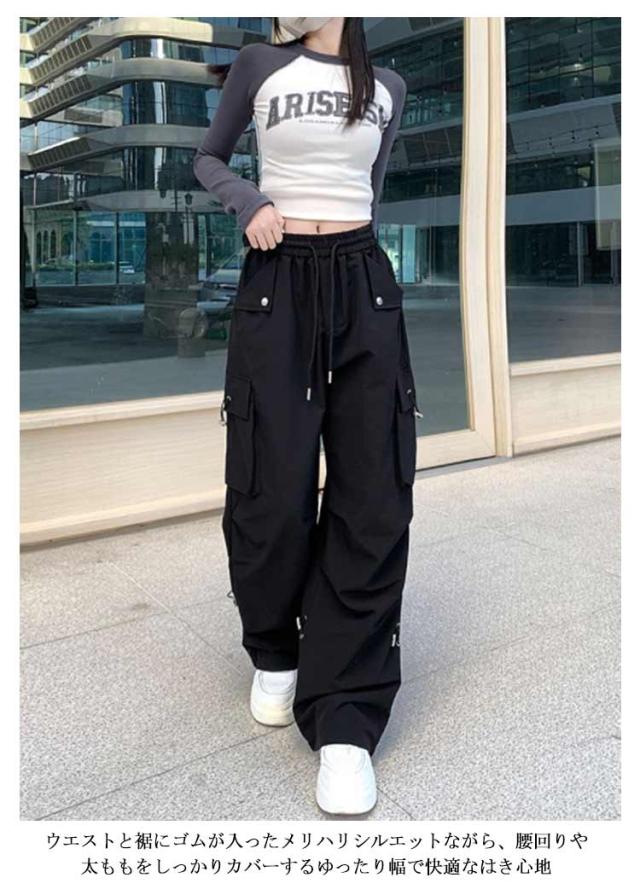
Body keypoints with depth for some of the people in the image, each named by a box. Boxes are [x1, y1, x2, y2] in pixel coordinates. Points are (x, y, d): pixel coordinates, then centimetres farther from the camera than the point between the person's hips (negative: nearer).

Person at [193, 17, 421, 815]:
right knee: (273, 486, -5)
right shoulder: (258, 66, 9)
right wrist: (249, 203, -5)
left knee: (373, 494, -8)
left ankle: (344, 722, -3)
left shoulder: (387, 88, 15)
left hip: (364, 286, 2)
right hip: (278, 285, -2)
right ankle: (274, 654, 22)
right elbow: (207, 159, 14)